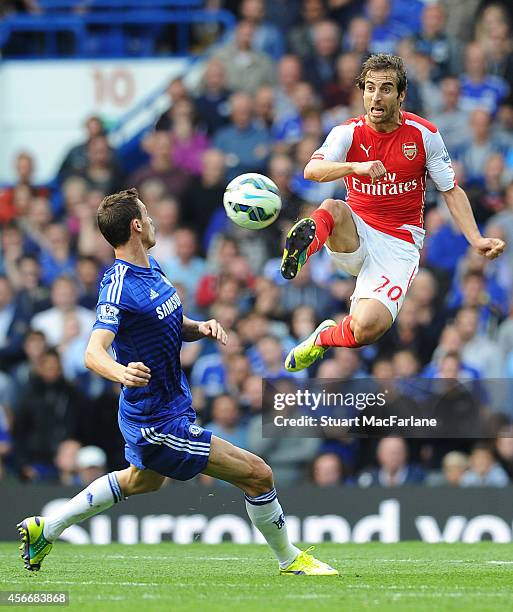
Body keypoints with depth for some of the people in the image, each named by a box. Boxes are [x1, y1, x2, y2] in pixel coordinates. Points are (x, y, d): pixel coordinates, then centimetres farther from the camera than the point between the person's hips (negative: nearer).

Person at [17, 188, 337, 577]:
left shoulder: (150, 268, 4)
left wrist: (201, 327, -7)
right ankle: (290, 559, 11)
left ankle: (45, 529, 42)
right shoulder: (119, 288, -25)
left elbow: (175, 326, 16)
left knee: (141, 481, 36)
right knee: (258, 475, -10)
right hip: (160, 423, -11)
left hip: (148, 415, 11)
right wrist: (122, 372, -58)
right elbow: (94, 352, -37)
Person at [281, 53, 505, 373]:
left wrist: (476, 240, -9)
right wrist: (356, 167, -42)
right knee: (333, 209, -34)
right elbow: (312, 170, -23)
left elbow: (451, 191, 5)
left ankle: (323, 339, 8)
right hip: (355, 237, 1)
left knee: (368, 328, -21)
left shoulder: (424, 135, -3)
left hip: (399, 244, -1)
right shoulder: (349, 132, -4)